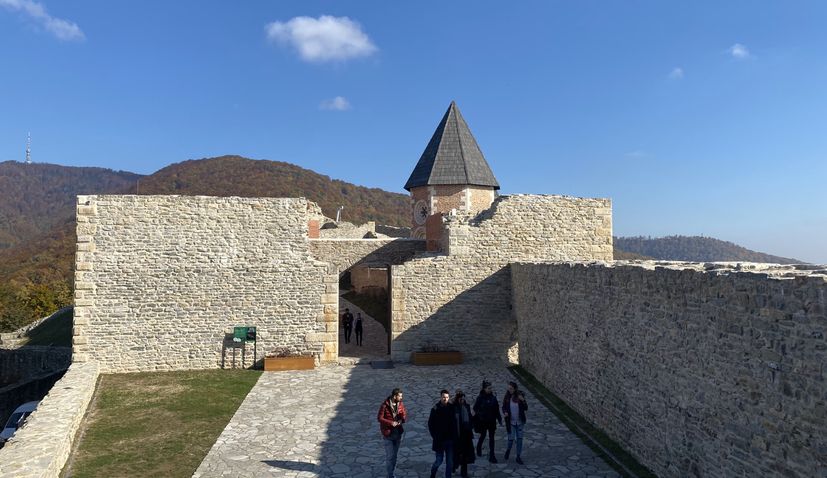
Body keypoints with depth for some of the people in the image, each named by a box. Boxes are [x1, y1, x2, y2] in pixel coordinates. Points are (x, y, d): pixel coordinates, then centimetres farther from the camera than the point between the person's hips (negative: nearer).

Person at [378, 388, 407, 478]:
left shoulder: (401, 404, -3)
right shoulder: (385, 405, -18)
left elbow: (405, 416, 4)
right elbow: (379, 418, -14)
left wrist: (402, 420, -19)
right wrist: (391, 423, -24)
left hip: (398, 433, 5)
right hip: (387, 434, -5)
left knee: (394, 455, 16)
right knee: (390, 456, 0)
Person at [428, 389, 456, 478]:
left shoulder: (451, 408, -2)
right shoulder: (435, 409, -8)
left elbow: (454, 423, 5)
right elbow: (430, 424, -4)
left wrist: (454, 436, -1)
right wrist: (435, 436, -7)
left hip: (450, 440, 2)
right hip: (439, 440, -2)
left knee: (450, 462, 6)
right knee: (439, 460, 4)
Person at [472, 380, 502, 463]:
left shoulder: (493, 397, -1)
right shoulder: (480, 397, -10)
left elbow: (497, 409, 5)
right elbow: (475, 408, -4)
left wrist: (499, 419, 5)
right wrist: (479, 414, -13)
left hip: (492, 421, 2)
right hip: (483, 421, -2)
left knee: (491, 438, 4)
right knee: (483, 436, 14)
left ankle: (491, 455, 8)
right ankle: (479, 448, 42)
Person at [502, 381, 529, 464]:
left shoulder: (520, 396, -10)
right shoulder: (507, 397, -8)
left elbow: (526, 408, -6)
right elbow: (504, 407, 3)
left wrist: (523, 400, -24)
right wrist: (505, 412, -18)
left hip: (520, 422, 1)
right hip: (511, 422, 0)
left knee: (519, 439, 7)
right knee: (511, 438, 1)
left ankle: (518, 456, 20)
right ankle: (508, 450, 32)